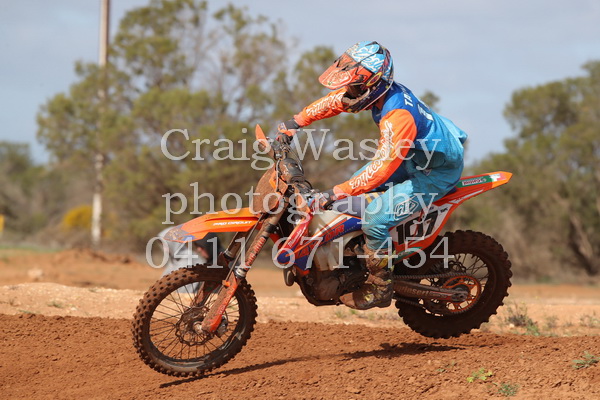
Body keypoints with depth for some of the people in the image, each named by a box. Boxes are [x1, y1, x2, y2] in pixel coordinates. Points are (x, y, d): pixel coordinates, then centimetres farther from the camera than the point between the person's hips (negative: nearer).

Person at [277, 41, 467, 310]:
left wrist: (336, 193, -41)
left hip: (438, 172, -10)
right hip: (413, 159, 10)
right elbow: (335, 101, 6)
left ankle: (380, 288, -3)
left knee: (375, 219, -20)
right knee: (351, 190, 14)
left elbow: (381, 169, -39)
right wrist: (296, 122, 2)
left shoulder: (398, 116, -36)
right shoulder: (381, 89, -9)